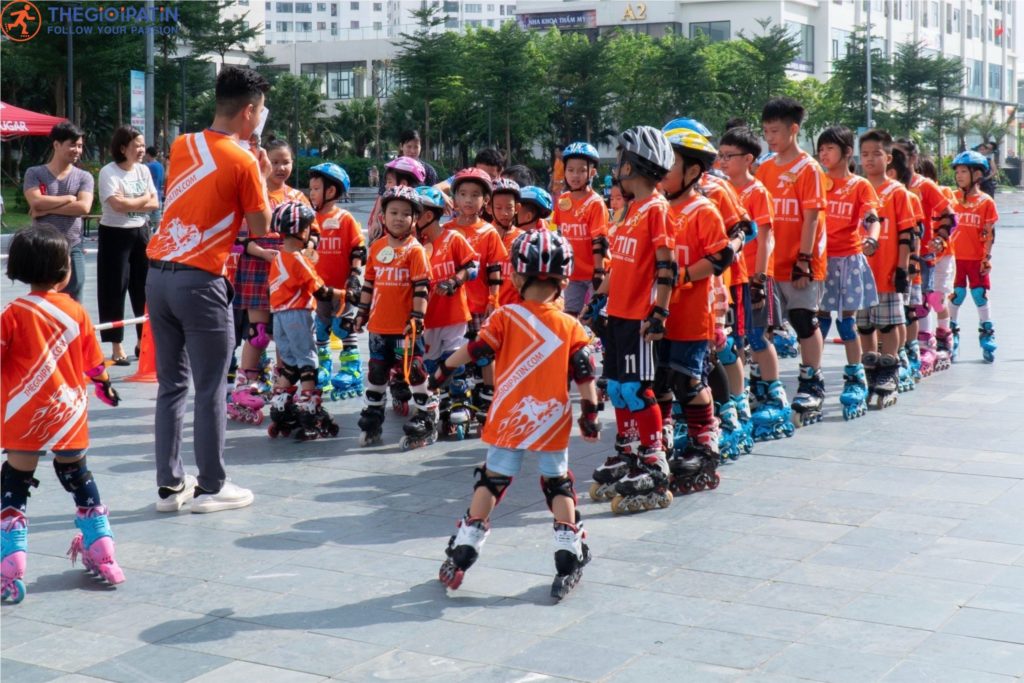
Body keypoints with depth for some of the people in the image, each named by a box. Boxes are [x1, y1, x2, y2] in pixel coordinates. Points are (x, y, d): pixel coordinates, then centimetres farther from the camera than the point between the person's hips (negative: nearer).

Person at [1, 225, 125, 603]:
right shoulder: (76, 312, -1)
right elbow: (93, 362, 8)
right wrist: (104, 387, 26)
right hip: (70, 412, 3)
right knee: (78, 477, 20)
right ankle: (102, 553, 27)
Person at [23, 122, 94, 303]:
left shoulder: (84, 177, 5)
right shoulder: (34, 173, 2)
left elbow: (83, 207, -12)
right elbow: (37, 202, -15)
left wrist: (47, 209, -12)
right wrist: (69, 198, -7)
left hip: (73, 249, 1)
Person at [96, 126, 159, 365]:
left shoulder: (143, 170, 8)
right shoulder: (109, 172, -11)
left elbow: (155, 203, 2)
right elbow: (118, 204, -23)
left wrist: (130, 203, -13)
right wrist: (143, 199, -8)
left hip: (141, 233, 6)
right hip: (116, 236, -6)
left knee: (144, 288, 9)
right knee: (115, 291, -1)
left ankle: (143, 342, 21)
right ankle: (117, 347, 5)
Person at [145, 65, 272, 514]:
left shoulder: (182, 146, 10)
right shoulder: (244, 162, -8)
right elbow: (261, 228, -1)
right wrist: (262, 177, 10)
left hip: (159, 274, 7)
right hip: (200, 282, -6)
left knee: (171, 385, 12)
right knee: (210, 391, 4)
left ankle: (170, 485, 16)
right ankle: (211, 488, 11)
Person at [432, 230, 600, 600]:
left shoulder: (505, 317, -7)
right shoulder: (572, 327, -3)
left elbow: (475, 350, -4)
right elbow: (585, 374, -5)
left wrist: (444, 369, 12)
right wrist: (590, 413, 2)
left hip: (509, 420, 0)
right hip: (553, 422, 0)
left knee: (491, 481, 10)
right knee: (558, 484, 12)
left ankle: (462, 554, 11)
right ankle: (569, 558, 7)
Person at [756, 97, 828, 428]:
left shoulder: (808, 169, -7)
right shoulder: (765, 169, 10)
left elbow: (811, 217, -12)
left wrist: (804, 259, -17)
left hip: (799, 263, -6)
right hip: (772, 260, 6)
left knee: (806, 322, -1)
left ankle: (812, 385, 9)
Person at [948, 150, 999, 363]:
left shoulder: (986, 202, -3)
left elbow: (989, 233, -1)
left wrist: (987, 257, -6)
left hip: (977, 259, -1)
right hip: (954, 257, 2)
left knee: (981, 297, 4)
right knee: (955, 297, 7)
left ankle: (987, 337, 16)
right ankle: (951, 337, 20)